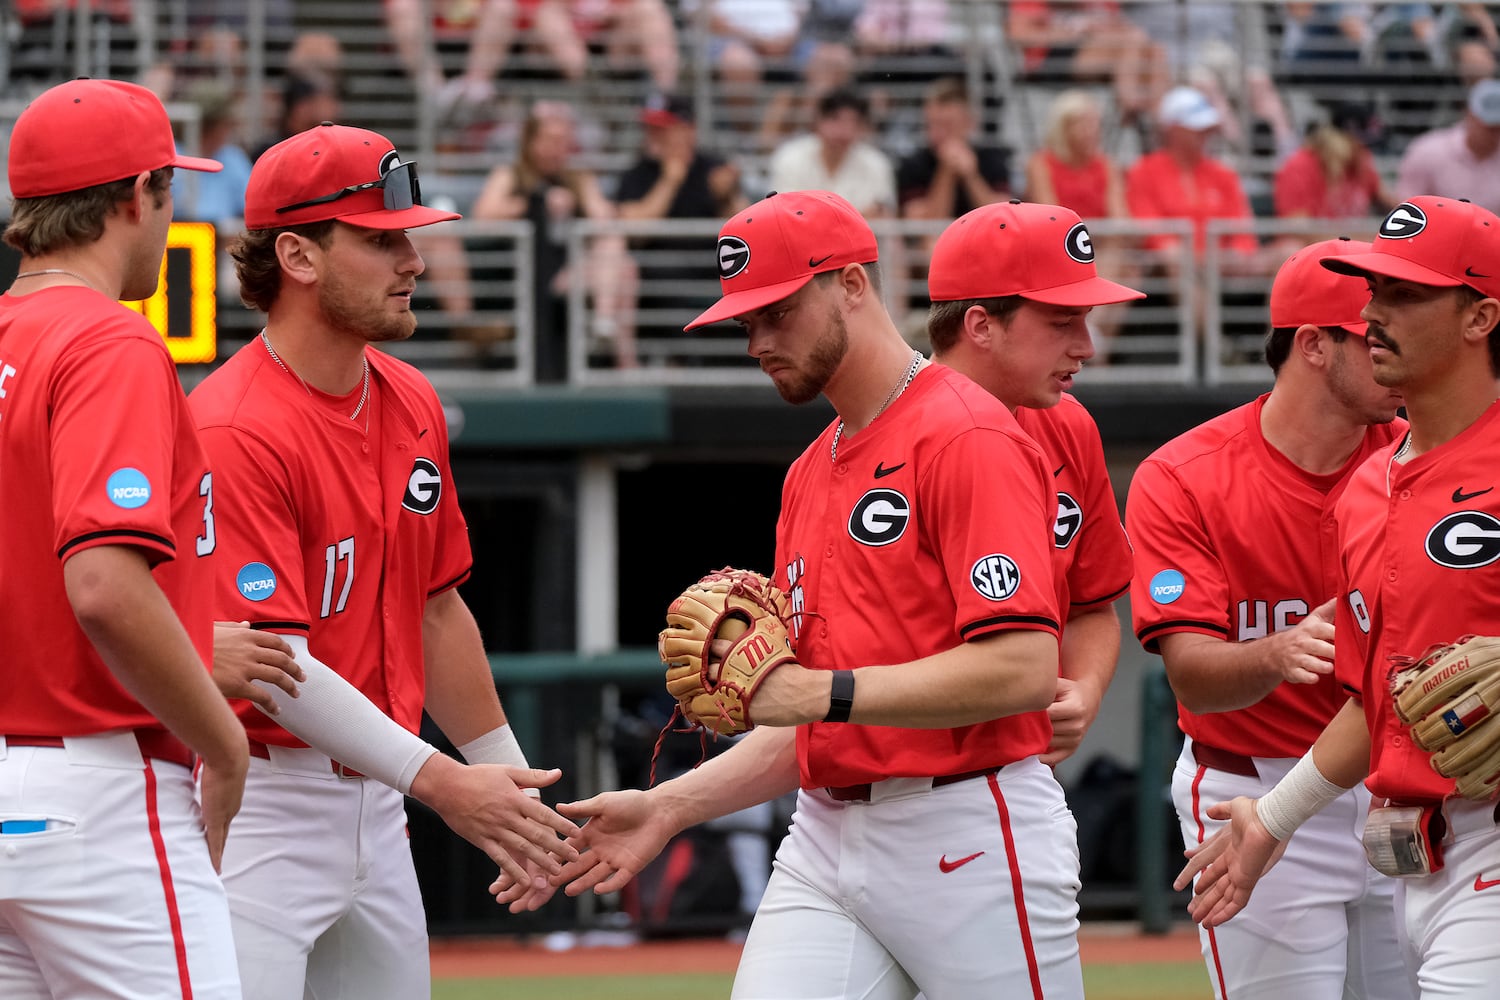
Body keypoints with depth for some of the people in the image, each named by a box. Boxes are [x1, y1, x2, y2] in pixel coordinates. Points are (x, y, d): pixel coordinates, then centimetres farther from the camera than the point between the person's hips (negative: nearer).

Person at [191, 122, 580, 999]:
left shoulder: (412, 404, 10)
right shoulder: (235, 431, -18)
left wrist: (513, 788, 23)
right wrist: (439, 782, -26)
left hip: (374, 808, 9)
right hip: (257, 806, -9)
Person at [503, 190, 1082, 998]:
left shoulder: (967, 439, -9)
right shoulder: (809, 474, 19)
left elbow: (1022, 671, -20)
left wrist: (823, 692, -20)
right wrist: (669, 807, 9)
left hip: (970, 839, -7)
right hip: (826, 836, 7)